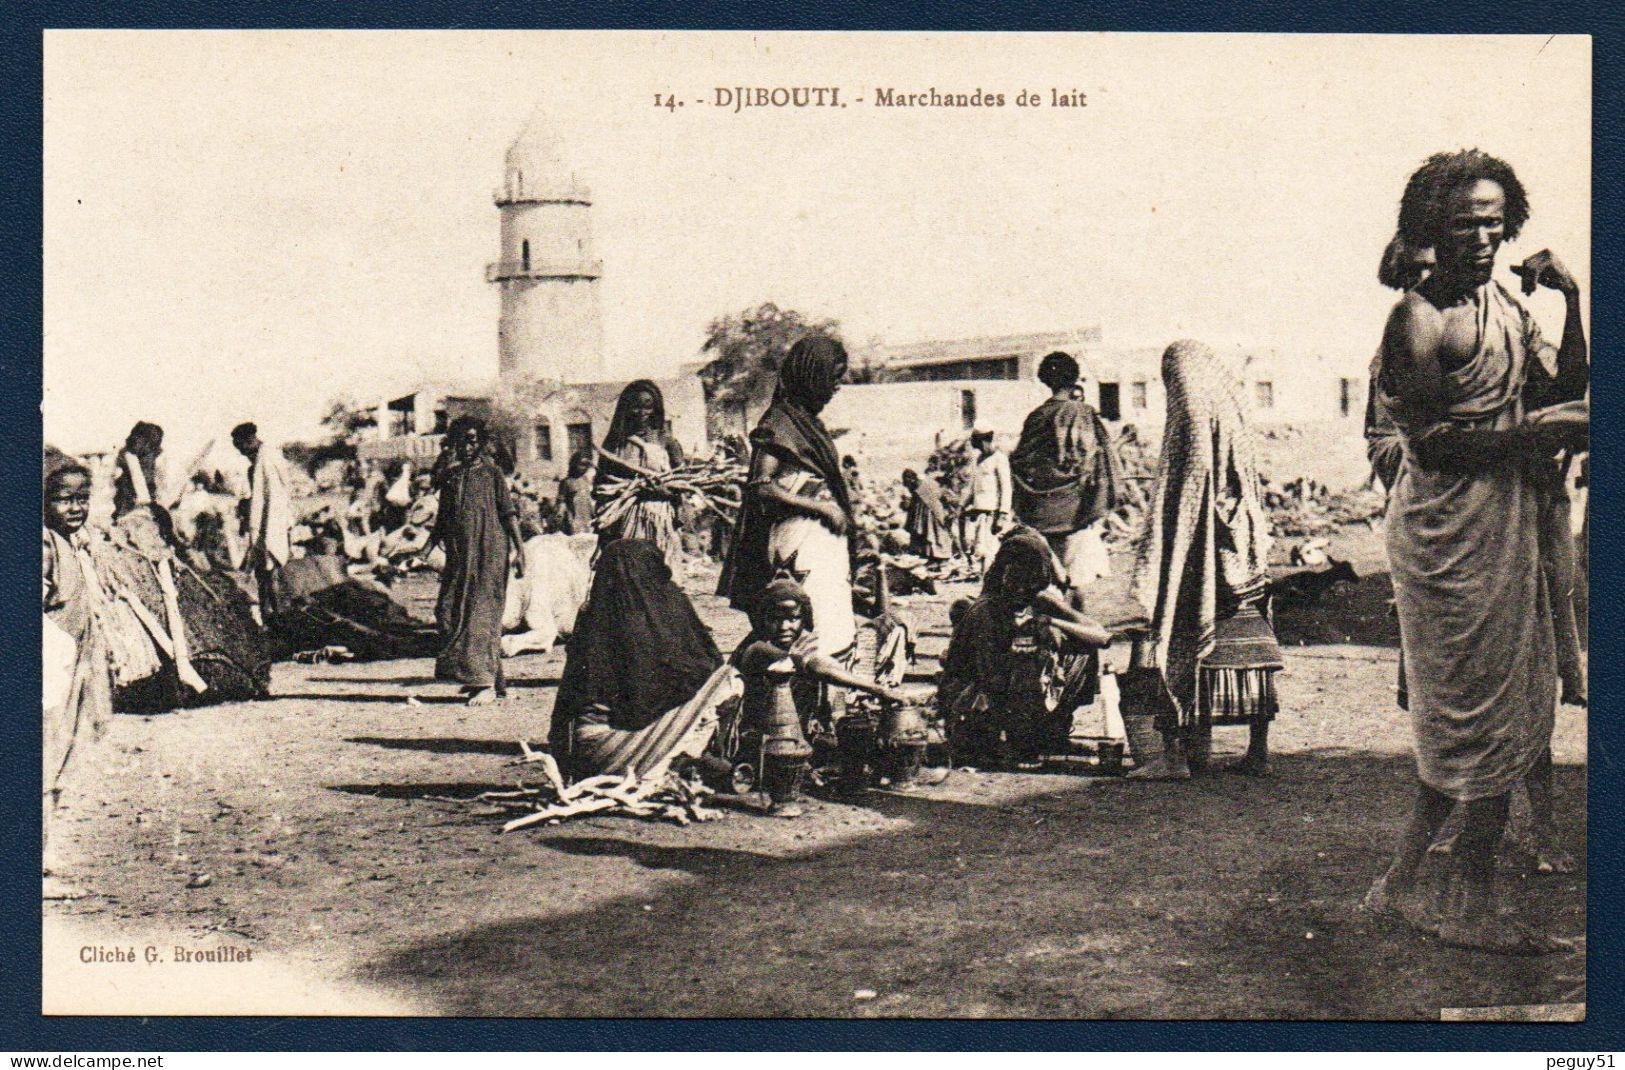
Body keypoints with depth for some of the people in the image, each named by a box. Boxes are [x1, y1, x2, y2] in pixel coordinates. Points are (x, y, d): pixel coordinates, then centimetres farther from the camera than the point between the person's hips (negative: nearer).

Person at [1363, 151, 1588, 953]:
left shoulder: (1505, 304, 15)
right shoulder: (1419, 318, -11)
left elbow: (1567, 389, 11)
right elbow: (1426, 438, -16)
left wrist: (1571, 301, 1)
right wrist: (1531, 428, -16)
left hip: (1507, 521, 9)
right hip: (1452, 529, -9)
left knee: (1459, 719, 11)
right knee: (1485, 714, -5)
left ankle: (1400, 886, 19)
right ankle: (1470, 908, 5)